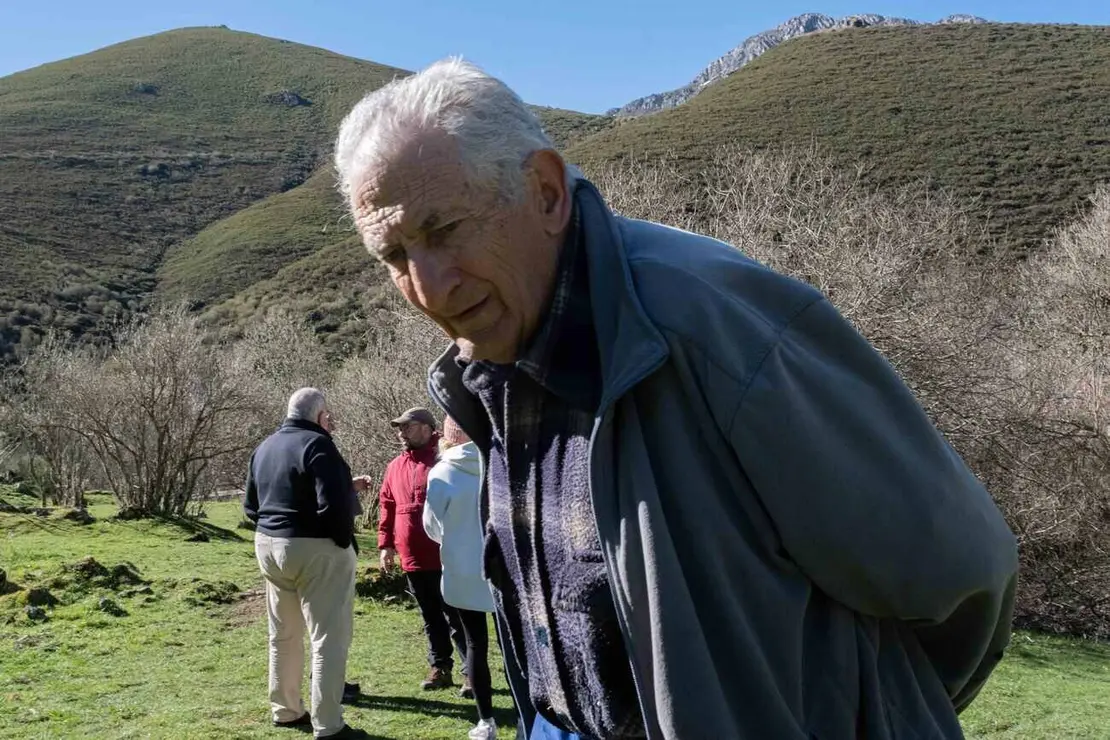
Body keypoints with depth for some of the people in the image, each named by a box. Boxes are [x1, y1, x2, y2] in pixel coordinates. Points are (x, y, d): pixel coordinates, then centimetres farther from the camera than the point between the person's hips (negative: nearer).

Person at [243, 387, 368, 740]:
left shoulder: (264, 447, 13)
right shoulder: (316, 445, -15)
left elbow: (250, 506, 17)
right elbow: (334, 504, -23)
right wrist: (345, 542, -10)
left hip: (268, 546, 9)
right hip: (316, 549, -9)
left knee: (284, 635, 19)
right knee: (329, 639, -3)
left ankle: (285, 710, 29)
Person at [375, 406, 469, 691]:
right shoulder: (395, 466, 13)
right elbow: (387, 506, 16)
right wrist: (386, 544, 10)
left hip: (445, 556, -6)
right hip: (412, 558, 6)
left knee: (456, 616, -2)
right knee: (431, 618, 14)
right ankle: (440, 668, 23)